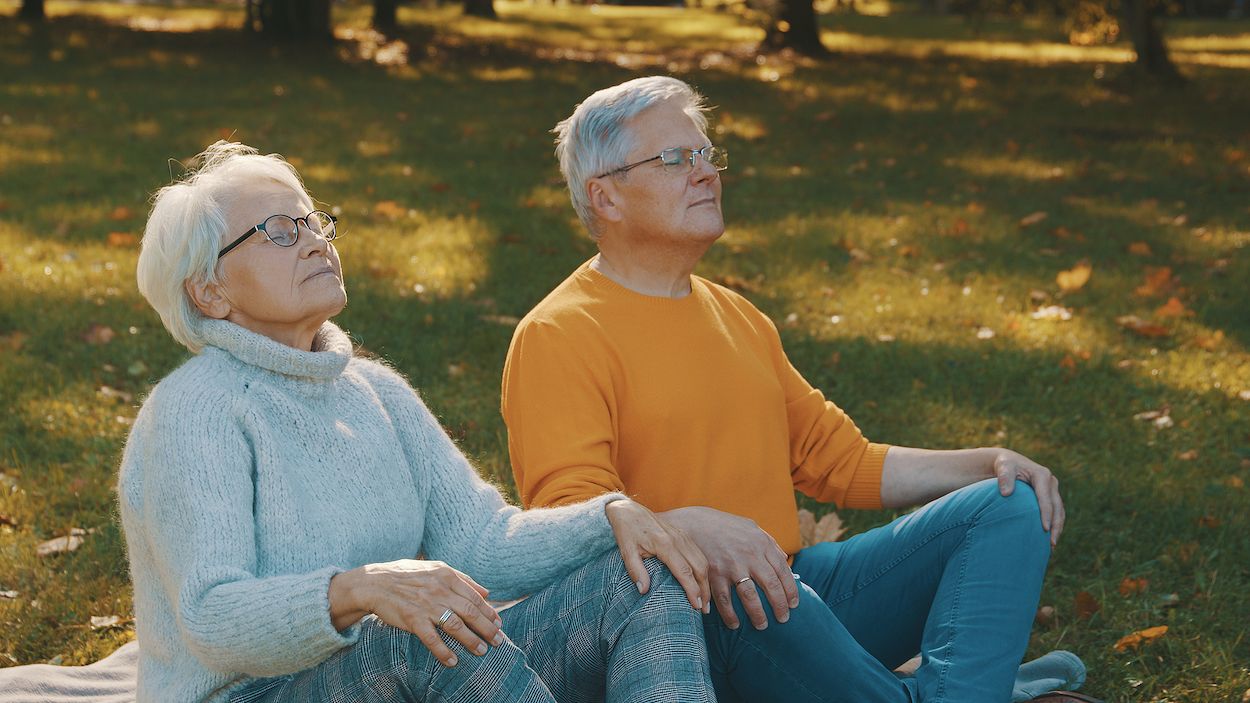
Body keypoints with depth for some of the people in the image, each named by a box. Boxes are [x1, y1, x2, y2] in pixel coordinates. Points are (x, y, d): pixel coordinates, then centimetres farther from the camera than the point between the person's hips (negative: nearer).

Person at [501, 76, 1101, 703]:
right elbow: (569, 515, -17)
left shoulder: (737, 317, 21)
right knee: (753, 594, -41)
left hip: (794, 587, 8)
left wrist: (986, 464, 9)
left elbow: (842, 459, 23)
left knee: (1011, 505, -4)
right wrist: (691, 528, -36)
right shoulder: (557, 337, -6)